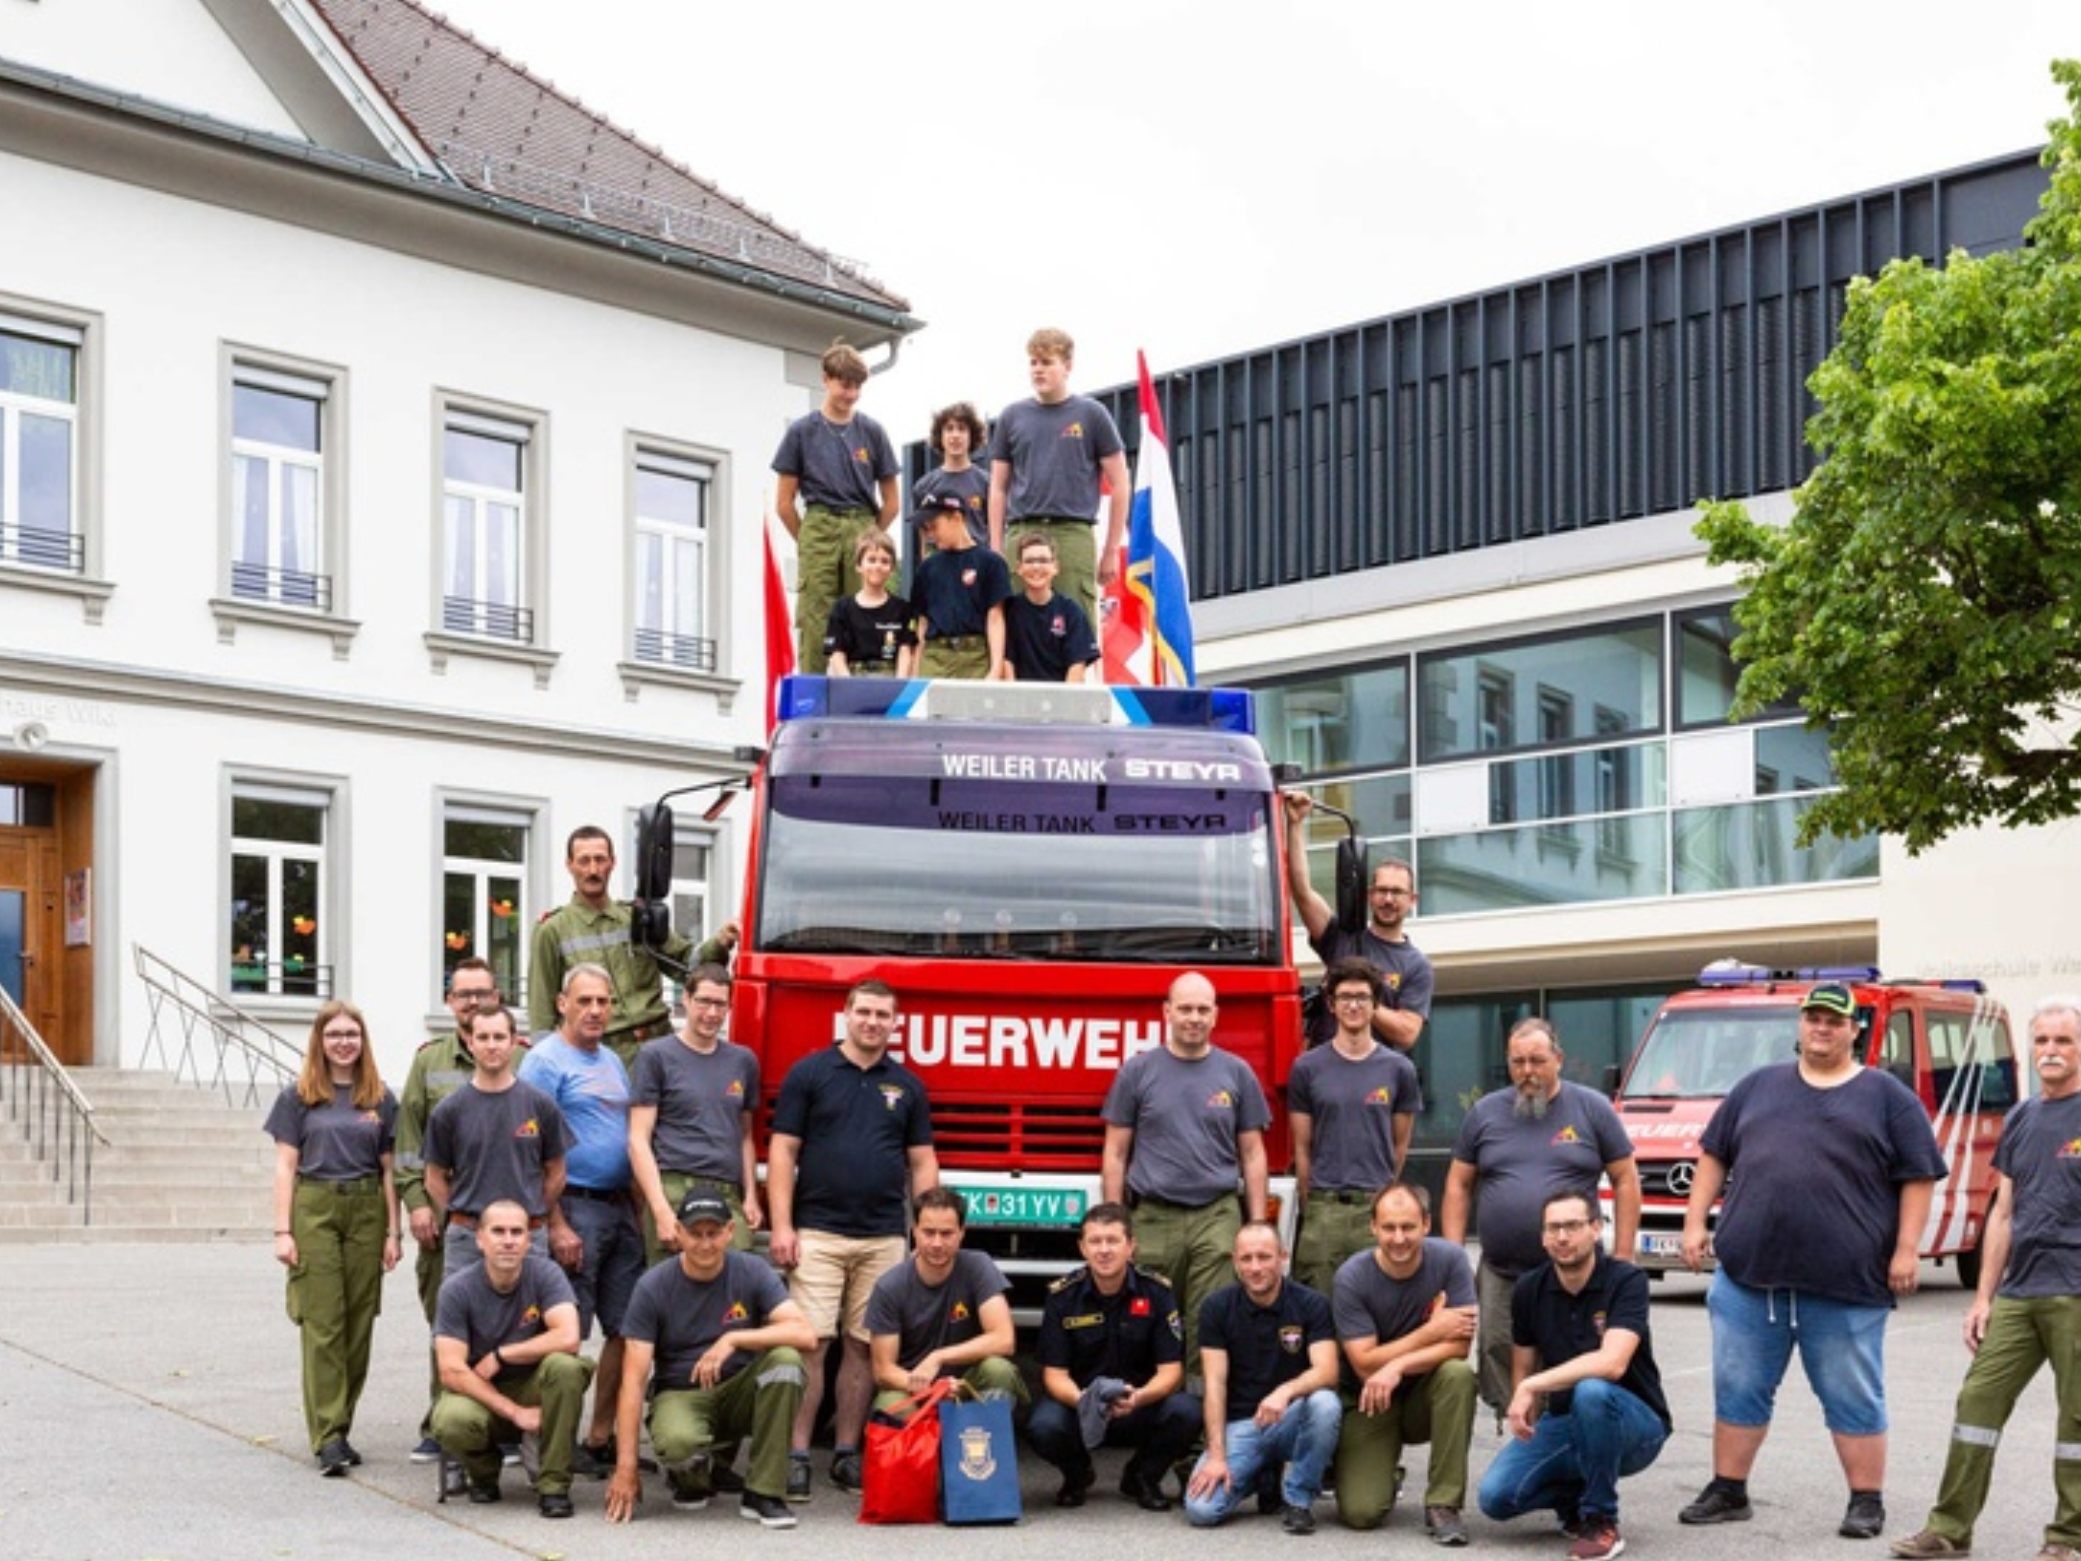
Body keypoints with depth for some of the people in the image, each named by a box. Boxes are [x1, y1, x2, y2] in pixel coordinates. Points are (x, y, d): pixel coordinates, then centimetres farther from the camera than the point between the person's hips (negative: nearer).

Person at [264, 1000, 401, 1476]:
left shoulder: (381, 1099, 10)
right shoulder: (299, 1096, 5)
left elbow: (389, 1170, 10)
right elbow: (285, 1166, 3)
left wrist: (392, 1232, 4)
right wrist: (282, 1231, -5)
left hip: (366, 1210, 2)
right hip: (314, 1208, -2)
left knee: (359, 1325, 3)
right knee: (322, 1324, -7)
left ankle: (339, 1428, 13)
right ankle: (328, 1437, -8)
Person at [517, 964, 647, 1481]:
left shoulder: (612, 1061, 18)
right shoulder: (546, 1060, -6)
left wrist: (639, 1208, 15)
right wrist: (556, 1225, -18)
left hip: (620, 1208, 8)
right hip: (575, 1205, -8)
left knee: (626, 1329, 7)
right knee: (569, 1335, -6)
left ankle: (600, 1438, 15)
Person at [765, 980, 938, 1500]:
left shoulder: (907, 1086, 12)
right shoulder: (809, 1073, 3)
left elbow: (922, 1162, 14)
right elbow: (782, 1151, 0)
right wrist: (781, 1225, -8)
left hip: (885, 1237, 3)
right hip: (817, 1232, -3)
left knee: (864, 1346, 6)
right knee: (810, 1343, -8)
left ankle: (847, 1453, 13)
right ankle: (797, 1455, -5)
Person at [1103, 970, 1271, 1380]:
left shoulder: (1236, 1073, 8)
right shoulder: (1137, 1071, 5)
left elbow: (1252, 1154, 11)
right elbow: (1115, 1153, 7)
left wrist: (1258, 1226, 5)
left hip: (1217, 1219, 0)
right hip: (1153, 1219, 0)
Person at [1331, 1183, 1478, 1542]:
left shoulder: (1450, 1259, -14)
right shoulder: (1352, 1277, -16)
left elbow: (1460, 1345, -19)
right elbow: (1365, 1365, -18)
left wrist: (1397, 1367, -31)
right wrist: (1432, 1331, -21)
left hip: (1425, 1395, 1)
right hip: (1368, 1404, -1)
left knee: (1458, 1374, -33)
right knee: (1361, 1513, -19)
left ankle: (1443, 1502, -19)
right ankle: (1383, 1477, 20)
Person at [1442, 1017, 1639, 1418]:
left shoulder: (1592, 1109, 4)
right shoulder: (1485, 1113, 10)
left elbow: (1625, 1180, 5)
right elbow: (1458, 1185, 12)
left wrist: (1621, 1260, -1)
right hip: (1500, 1276, 2)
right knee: (1499, 1358, -2)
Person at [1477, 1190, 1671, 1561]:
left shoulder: (1627, 1281, -16)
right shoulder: (1530, 1290, -1)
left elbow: (1612, 1363, -29)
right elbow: (1523, 1368, 9)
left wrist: (1533, 1386, -28)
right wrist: (1525, 1432, -2)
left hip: (1635, 1424, -4)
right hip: (1564, 1423, 4)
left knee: (1591, 1391, -38)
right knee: (1496, 1495, -20)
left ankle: (1601, 1522, -18)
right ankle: (1574, 1495, 13)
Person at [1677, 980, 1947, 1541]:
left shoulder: (1887, 1096, 4)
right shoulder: (1758, 1086, 14)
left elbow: (1918, 1177, 1)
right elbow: (1714, 1155, 17)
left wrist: (1906, 1249, -7)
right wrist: (1695, 1222, 8)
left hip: (1846, 1283, -3)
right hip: (1750, 1270, 3)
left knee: (1854, 1398, 4)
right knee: (1738, 1389, 9)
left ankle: (1867, 1503, 13)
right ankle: (1728, 1491, 20)